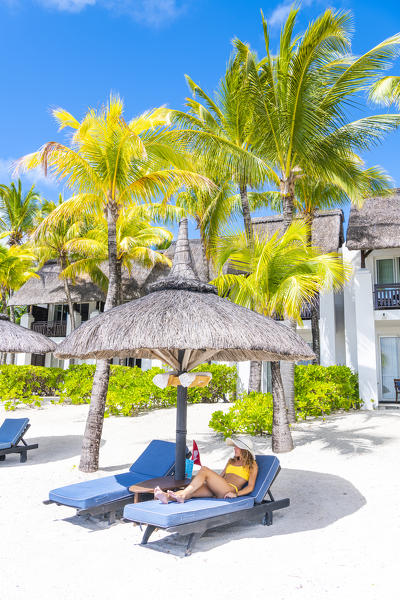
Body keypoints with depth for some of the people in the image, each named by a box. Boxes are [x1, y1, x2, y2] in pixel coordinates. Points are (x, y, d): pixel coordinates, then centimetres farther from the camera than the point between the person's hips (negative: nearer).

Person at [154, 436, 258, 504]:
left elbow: (250, 487, 3)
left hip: (229, 490, -6)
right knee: (191, 492, -24)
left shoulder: (252, 465, 12)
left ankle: (182, 495, -40)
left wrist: (236, 494, -12)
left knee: (204, 470, -28)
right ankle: (166, 496, -48)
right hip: (215, 490, 6)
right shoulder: (231, 461, 32)